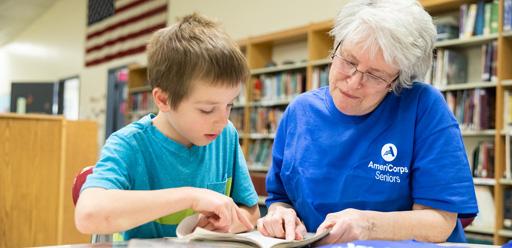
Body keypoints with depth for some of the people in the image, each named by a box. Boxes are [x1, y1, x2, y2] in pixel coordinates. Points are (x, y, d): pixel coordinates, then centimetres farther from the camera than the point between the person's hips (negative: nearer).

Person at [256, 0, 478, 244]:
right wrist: (280, 214, -12)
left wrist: (368, 224, -27)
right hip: (314, 244, 3)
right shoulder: (299, 112, 0)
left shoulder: (425, 107, -12)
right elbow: (279, 197, 9)